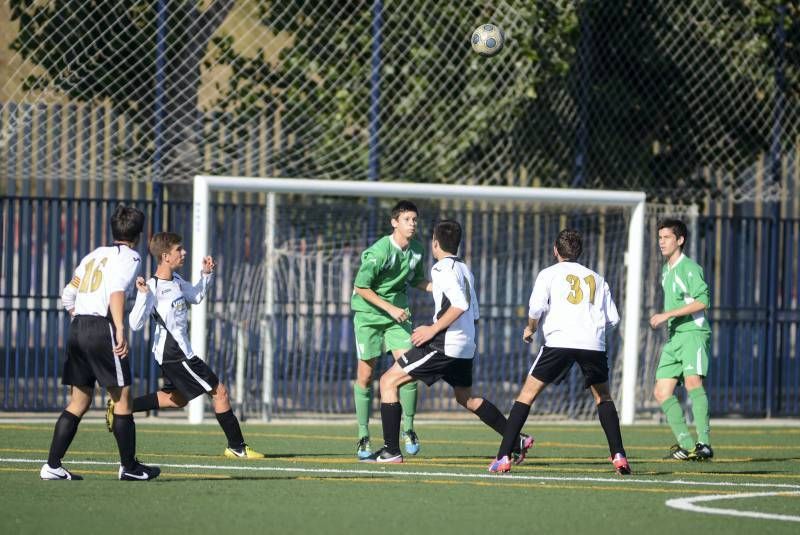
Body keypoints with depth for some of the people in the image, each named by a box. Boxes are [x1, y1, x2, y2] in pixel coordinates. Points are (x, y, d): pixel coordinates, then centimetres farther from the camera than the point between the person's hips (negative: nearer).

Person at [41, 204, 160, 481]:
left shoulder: (94, 255, 21)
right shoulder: (129, 256, -1)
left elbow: (67, 296, 20)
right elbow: (117, 291, -19)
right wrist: (120, 330, -27)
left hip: (77, 327, 7)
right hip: (103, 327, -7)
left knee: (79, 401, 10)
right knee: (122, 397, 2)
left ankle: (52, 465, 3)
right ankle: (129, 466, 7)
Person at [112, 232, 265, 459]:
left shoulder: (176, 280, 6)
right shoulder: (153, 288, -21)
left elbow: (196, 296, 24)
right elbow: (135, 323, -26)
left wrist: (206, 274, 8)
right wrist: (143, 295, -38)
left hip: (177, 352, 10)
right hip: (174, 353, -10)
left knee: (178, 399, 26)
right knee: (219, 392, -5)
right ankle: (237, 447, 2)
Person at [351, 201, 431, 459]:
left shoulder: (417, 250, -2)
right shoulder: (379, 252, -22)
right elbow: (361, 287, -17)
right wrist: (390, 308, -19)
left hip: (398, 314, 4)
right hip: (368, 315, -4)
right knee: (365, 375, 0)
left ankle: (408, 429, 4)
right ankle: (363, 437, 11)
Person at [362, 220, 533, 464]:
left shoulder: (442, 268, -11)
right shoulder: (464, 269, 17)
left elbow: (460, 305, -24)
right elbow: (474, 313, 21)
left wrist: (433, 330, -19)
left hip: (444, 346, -9)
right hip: (465, 347, 9)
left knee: (389, 381, -5)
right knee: (466, 399, 27)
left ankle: (391, 450, -10)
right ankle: (517, 441, 26)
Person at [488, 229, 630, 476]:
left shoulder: (549, 274, 12)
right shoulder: (597, 279, 23)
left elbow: (537, 306, -4)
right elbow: (613, 318, 17)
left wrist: (530, 328, 15)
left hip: (559, 340, -3)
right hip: (593, 344, 3)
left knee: (527, 394, 5)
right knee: (603, 398, 21)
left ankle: (503, 457, -3)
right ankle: (619, 456, 7)